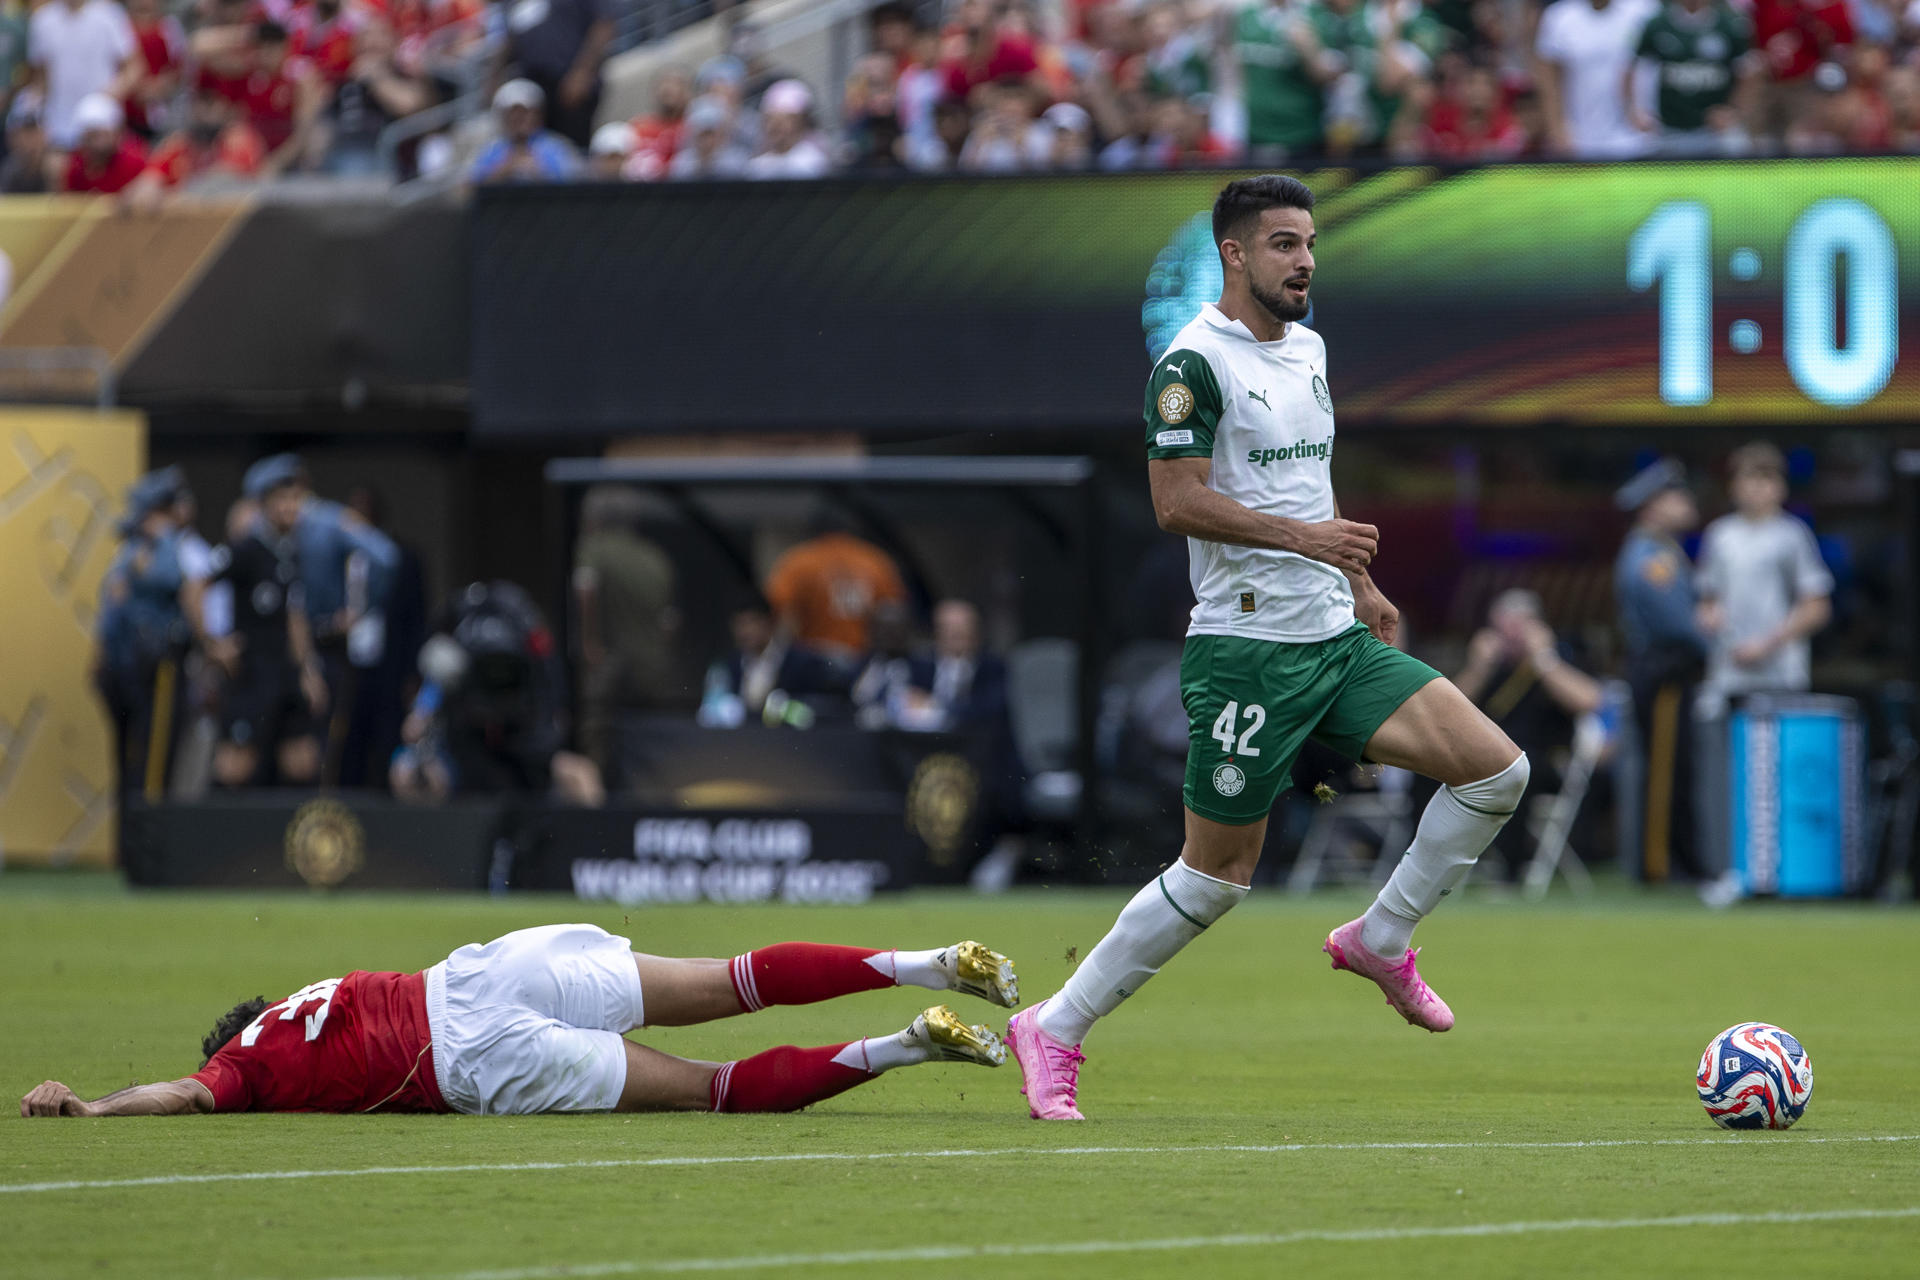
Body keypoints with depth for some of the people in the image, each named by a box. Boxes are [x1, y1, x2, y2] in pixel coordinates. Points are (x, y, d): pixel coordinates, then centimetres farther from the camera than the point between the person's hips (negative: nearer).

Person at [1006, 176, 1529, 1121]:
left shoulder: (1307, 349, 14)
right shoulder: (1195, 362, -12)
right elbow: (1176, 503, -20)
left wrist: (1358, 582, 25)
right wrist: (1303, 535, -26)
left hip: (1335, 638, 8)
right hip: (1246, 647, -8)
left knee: (1498, 769, -4)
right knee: (1217, 873, -3)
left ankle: (1379, 940, 12)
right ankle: (1055, 1032, 10)